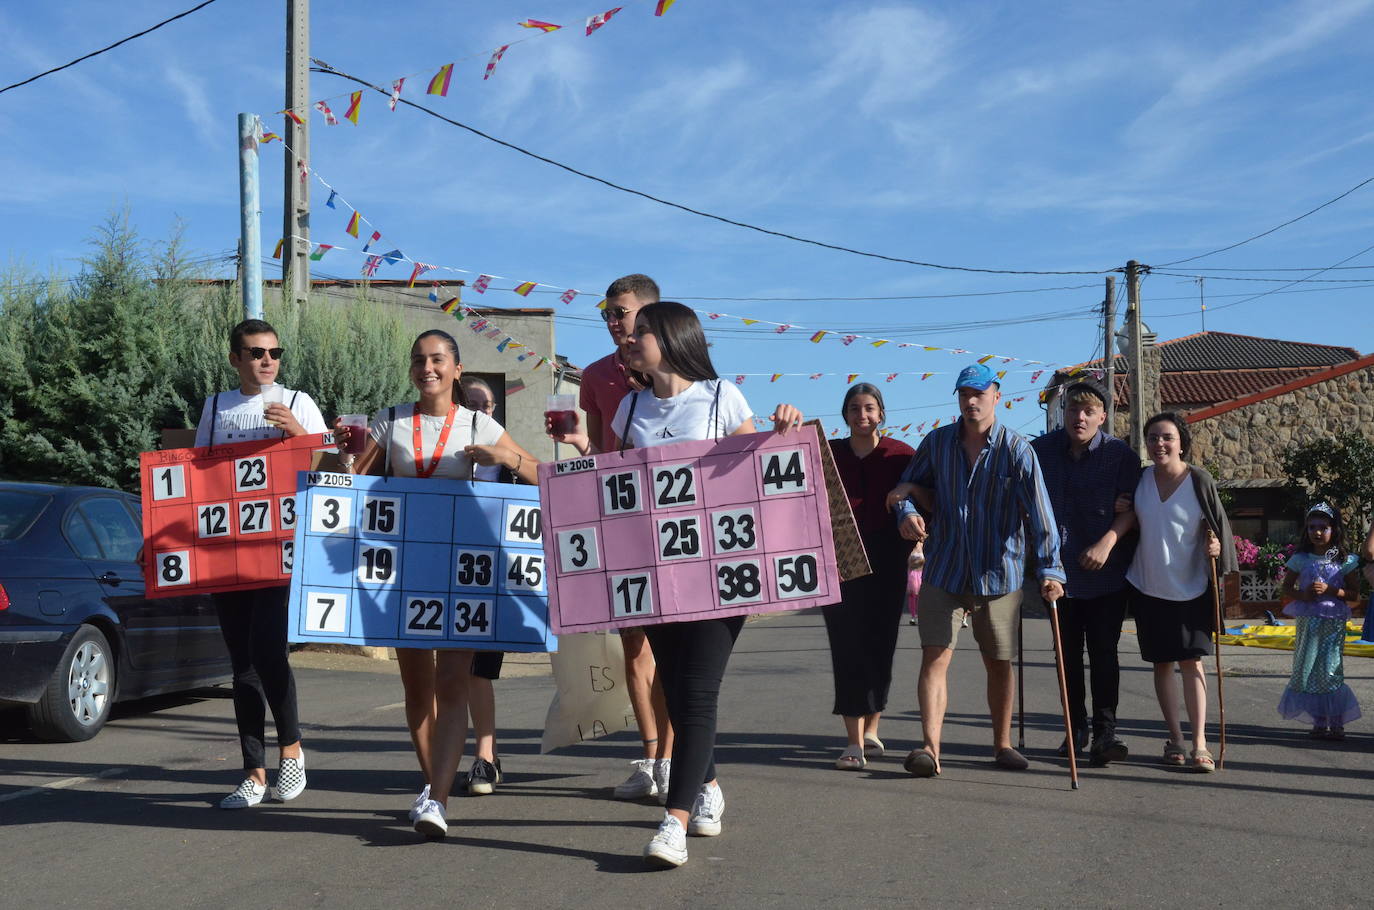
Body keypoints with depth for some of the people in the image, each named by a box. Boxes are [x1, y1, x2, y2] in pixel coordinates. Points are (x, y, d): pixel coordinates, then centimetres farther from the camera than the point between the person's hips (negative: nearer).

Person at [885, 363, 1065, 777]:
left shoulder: (1016, 450, -9)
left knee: (999, 662, 10)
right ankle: (930, 747, -13)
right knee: (935, 656, -9)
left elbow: (1039, 513, -15)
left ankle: (1002, 744, 26)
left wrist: (1049, 570, -24)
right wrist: (907, 512, -7)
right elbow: (908, 487, 16)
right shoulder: (937, 442, 2)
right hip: (944, 569, 2)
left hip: (997, 572, -1)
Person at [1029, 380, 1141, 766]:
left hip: (1106, 572, -3)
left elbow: (1131, 508, -8)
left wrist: (1107, 542, -23)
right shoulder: (1041, 450, 3)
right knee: (1068, 652, 9)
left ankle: (1105, 731, 0)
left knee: (1103, 652, -3)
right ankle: (1075, 729, 19)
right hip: (1060, 569, 3)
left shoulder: (1120, 455, -3)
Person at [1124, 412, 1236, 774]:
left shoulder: (1199, 480, -9)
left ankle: (1200, 743, -2)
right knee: (1162, 663, 8)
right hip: (1148, 587, 3)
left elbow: (1217, 524, -1)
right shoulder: (1140, 479, 1)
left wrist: (1216, 546, -20)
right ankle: (1175, 739, 17)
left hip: (1190, 588, -3)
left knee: (1191, 663, -5)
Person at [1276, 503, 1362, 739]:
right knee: (1309, 671, 2)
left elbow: (1354, 593, 0)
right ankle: (1319, 723, 12)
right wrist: (1303, 595, -11)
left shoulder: (1344, 561, 1)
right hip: (1308, 620, 2)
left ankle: (1336, 724, 2)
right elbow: (1286, 588, 9)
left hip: (1333, 622, -2)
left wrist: (1329, 590, -15)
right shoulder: (1300, 559, 4)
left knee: (1331, 670, -6)